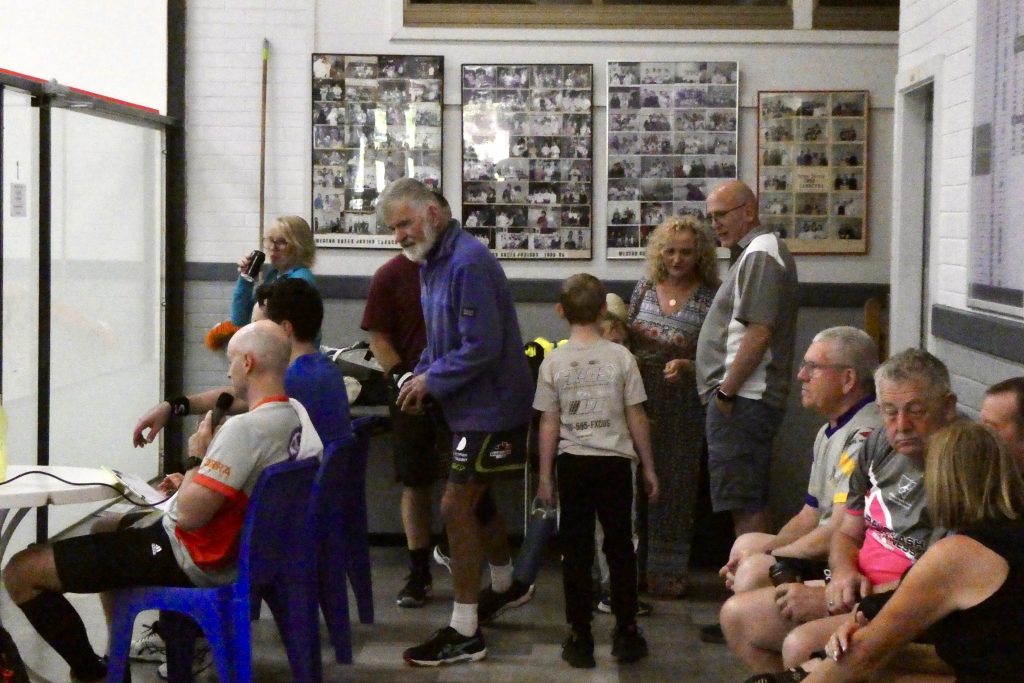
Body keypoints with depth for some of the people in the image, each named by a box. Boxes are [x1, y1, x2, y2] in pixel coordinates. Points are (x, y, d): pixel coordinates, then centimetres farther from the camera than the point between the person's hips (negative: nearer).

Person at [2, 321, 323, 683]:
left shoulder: (245, 428, -30)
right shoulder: (296, 413, -1)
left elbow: (188, 514, -30)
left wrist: (196, 457, -13)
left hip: (187, 560, -10)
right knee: (107, 526, 36)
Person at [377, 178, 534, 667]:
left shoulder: (468, 262, -23)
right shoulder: (432, 262, 9)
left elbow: (481, 347, -27)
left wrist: (431, 382, -17)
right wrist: (420, 376, 2)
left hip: (491, 406, -10)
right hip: (473, 406, 10)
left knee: (457, 507, -10)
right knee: (475, 500, 23)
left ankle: (464, 633, -3)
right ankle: (505, 585, 46)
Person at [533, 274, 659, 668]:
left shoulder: (554, 361, -4)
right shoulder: (620, 357, -5)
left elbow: (548, 424, -2)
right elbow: (636, 418, -2)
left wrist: (544, 476, 6)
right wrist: (648, 467, 8)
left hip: (573, 463, 0)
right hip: (615, 462, 0)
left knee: (576, 551, 6)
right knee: (620, 547, 10)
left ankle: (580, 639, 9)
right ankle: (626, 633, 16)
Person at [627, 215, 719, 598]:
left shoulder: (710, 299, -4)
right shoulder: (645, 289, 7)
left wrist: (687, 366, -21)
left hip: (683, 405, -3)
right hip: (640, 400, 3)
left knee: (675, 482, 4)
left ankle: (669, 571, 14)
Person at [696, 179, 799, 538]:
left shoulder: (760, 254, -12)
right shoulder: (756, 253, 21)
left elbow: (759, 333, -20)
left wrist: (726, 391, -17)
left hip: (743, 400, -11)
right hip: (746, 399, 11)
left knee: (745, 505, -9)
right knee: (750, 502, 14)